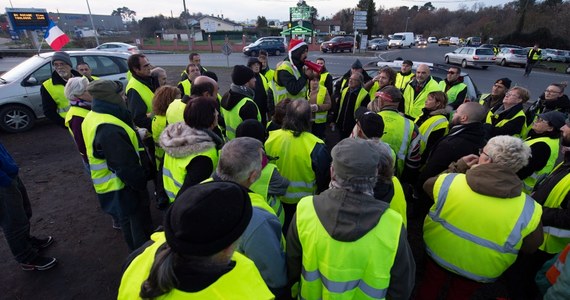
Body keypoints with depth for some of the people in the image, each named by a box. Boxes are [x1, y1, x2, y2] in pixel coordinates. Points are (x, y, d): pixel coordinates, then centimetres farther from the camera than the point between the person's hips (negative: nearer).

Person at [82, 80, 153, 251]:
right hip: (122, 187, -11)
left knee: (130, 222, 28)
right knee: (138, 224, 9)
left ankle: (140, 251, 48)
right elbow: (125, 165, -29)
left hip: (114, 184, 11)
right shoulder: (108, 129, -32)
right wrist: (141, 183, -17)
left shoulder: (94, 117, 3)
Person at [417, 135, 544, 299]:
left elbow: (428, 185, -4)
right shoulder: (529, 210, -25)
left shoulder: (450, 181, -27)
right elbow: (530, 247, -8)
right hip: (479, 270, 1)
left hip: (438, 252, 0)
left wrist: (458, 167, 1)